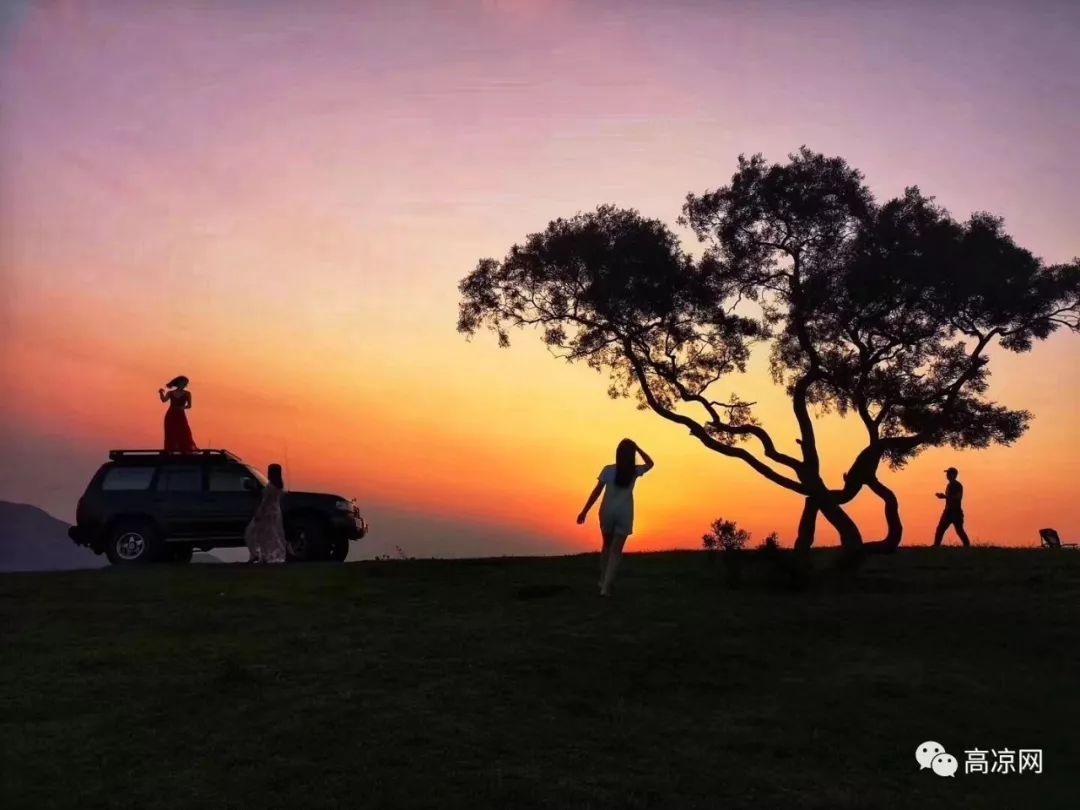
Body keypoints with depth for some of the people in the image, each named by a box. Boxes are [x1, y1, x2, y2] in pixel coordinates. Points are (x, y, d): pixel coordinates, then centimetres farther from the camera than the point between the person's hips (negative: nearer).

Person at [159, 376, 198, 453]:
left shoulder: (187, 393, 3)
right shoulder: (170, 393, 3)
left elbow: (189, 406, 1)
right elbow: (164, 400, -15)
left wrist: (183, 407, -12)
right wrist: (161, 393, -28)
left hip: (180, 416, -1)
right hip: (170, 416, 1)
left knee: (184, 434, -9)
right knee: (170, 435, 1)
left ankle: (187, 452, -11)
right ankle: (170, 452, 3)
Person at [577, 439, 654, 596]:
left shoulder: (608, 470, -5)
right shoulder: (635, 471, -2)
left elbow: (596, 491, -5)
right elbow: (650, 463, 19)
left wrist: (584, 511, -1)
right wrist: (637, 448, 9)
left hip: (607, 512, 1)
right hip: (624, 514, -1)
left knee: (607, 545, 23)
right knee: (616, 550, 2)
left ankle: (603, 580, 29)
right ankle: (606, 587, -8)